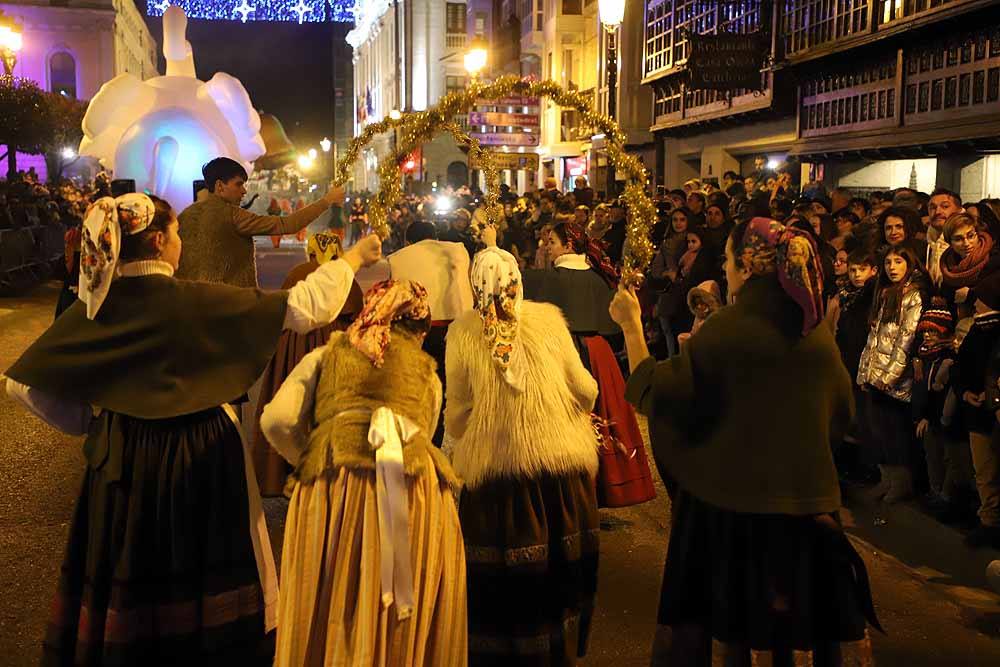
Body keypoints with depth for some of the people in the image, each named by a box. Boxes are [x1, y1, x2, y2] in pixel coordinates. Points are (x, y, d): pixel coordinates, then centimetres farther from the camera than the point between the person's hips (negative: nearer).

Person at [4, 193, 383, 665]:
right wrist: (354, 258, -6)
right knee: (197, 570, 13)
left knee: (125, 575, 18)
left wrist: (88, 421, 9)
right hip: (199, 457, -4)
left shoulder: (93, 307, -6)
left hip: (120, 458, 4)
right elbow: (307, 307, -19)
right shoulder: (194, 302, -19)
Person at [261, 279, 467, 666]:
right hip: (415, 484, 1)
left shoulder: (325, 356, 21)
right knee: (406, 621, 10)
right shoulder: (428, 373, 27)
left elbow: (276, 420, 8)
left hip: (332, 489, -1)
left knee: (330, 615, 8)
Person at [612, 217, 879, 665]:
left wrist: (631, 325, -9)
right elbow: (839, 414, 9)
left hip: (730, 497, -4)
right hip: (804, 498, 5)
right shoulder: (816, 330, -1)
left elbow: (657, 394, -17)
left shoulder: (728, 328, -18)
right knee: (787, 616, 20)